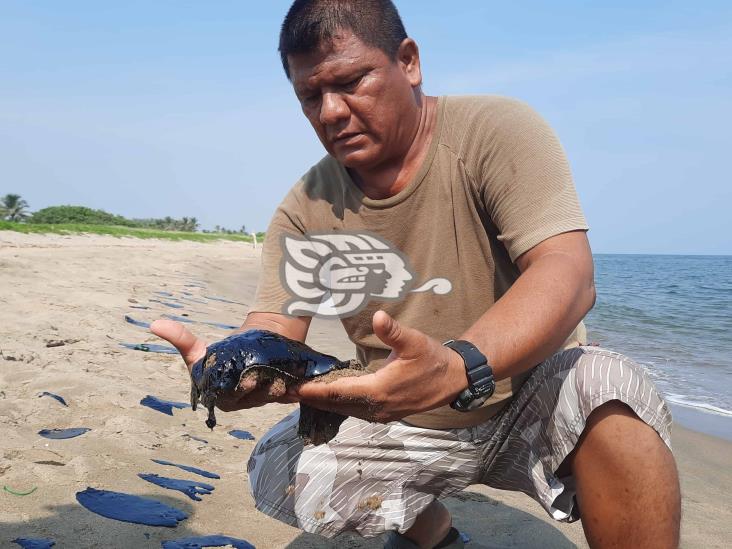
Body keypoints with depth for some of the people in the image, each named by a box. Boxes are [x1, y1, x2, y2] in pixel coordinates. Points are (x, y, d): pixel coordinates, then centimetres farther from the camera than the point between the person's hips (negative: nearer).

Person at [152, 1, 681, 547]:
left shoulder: (497, 131, -16)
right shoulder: (304, 210, -4)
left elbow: (569, 276, -29)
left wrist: (457, 369, -48)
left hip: (528, 399, -4)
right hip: (404, 422, 5)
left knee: (604, 385, -34)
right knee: (275, 470, -10)